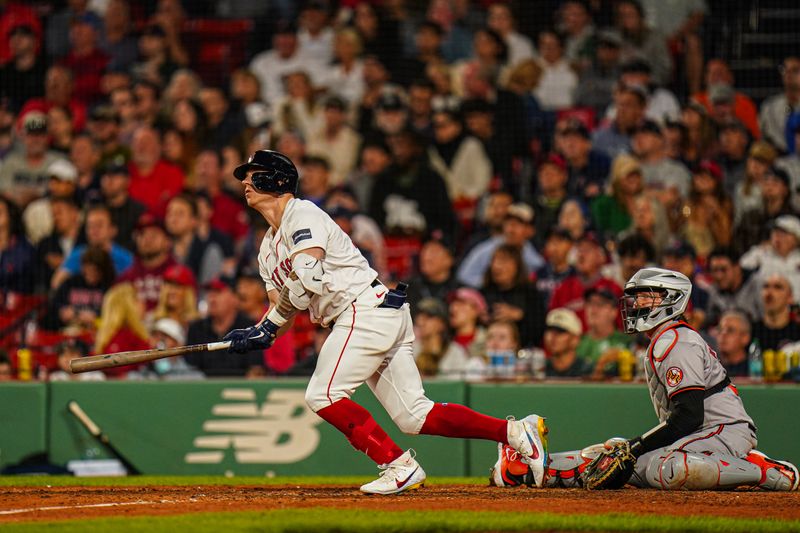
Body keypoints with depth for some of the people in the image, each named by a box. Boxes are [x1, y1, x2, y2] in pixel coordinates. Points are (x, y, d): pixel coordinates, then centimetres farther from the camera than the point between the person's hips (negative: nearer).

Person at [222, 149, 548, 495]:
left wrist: (267, 326, -15)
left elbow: (308, 279, -22)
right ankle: (515, 432, 0)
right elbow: (282, 306, 18)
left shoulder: (302, 214, -7)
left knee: (323, 395, -14)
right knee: (415, 416, 1)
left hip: (369, 307, -9)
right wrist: (257, 335, -3)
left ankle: (399, 465, -12)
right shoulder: (269, 248, 22)